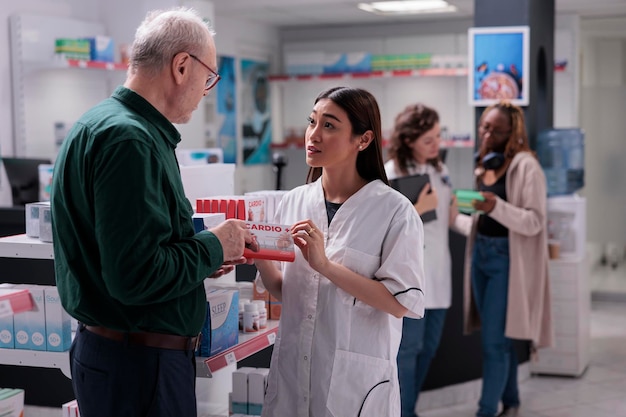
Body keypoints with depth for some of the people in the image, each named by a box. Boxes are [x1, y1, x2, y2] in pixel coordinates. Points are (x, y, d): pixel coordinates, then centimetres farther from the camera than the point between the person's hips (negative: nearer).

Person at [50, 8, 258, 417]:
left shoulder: (101, 124, 11)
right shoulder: (129, 139, -22)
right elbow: (136, 276, -27)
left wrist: (205, 255, 9)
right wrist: (214, 247, -12)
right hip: (138, 367, -10)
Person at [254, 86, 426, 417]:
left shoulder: (394, 211, -10)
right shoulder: (294, 201, 4)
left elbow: (401, 302, -15)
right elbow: (285, 293, 11)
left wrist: (326, 265, -21)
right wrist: (261, 260, -9)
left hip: (355, 378, -4)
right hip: (292, 370, 4)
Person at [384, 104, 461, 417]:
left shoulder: (439, 169, 11)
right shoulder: (391, 174, -10)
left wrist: (455, 208, -2)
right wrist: (417, 210, -23)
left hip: (438, 271, 7)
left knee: (429, 347, 12)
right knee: (408, 349, -4)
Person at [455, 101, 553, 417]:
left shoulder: (525, 165, -12)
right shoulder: (484, 163, 10)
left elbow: (535, 222, -17)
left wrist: (497, 206, -30)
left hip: (507, 257, -7)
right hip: (481, 252, 7)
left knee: (493, 340, -5)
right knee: (500, 338, 15)